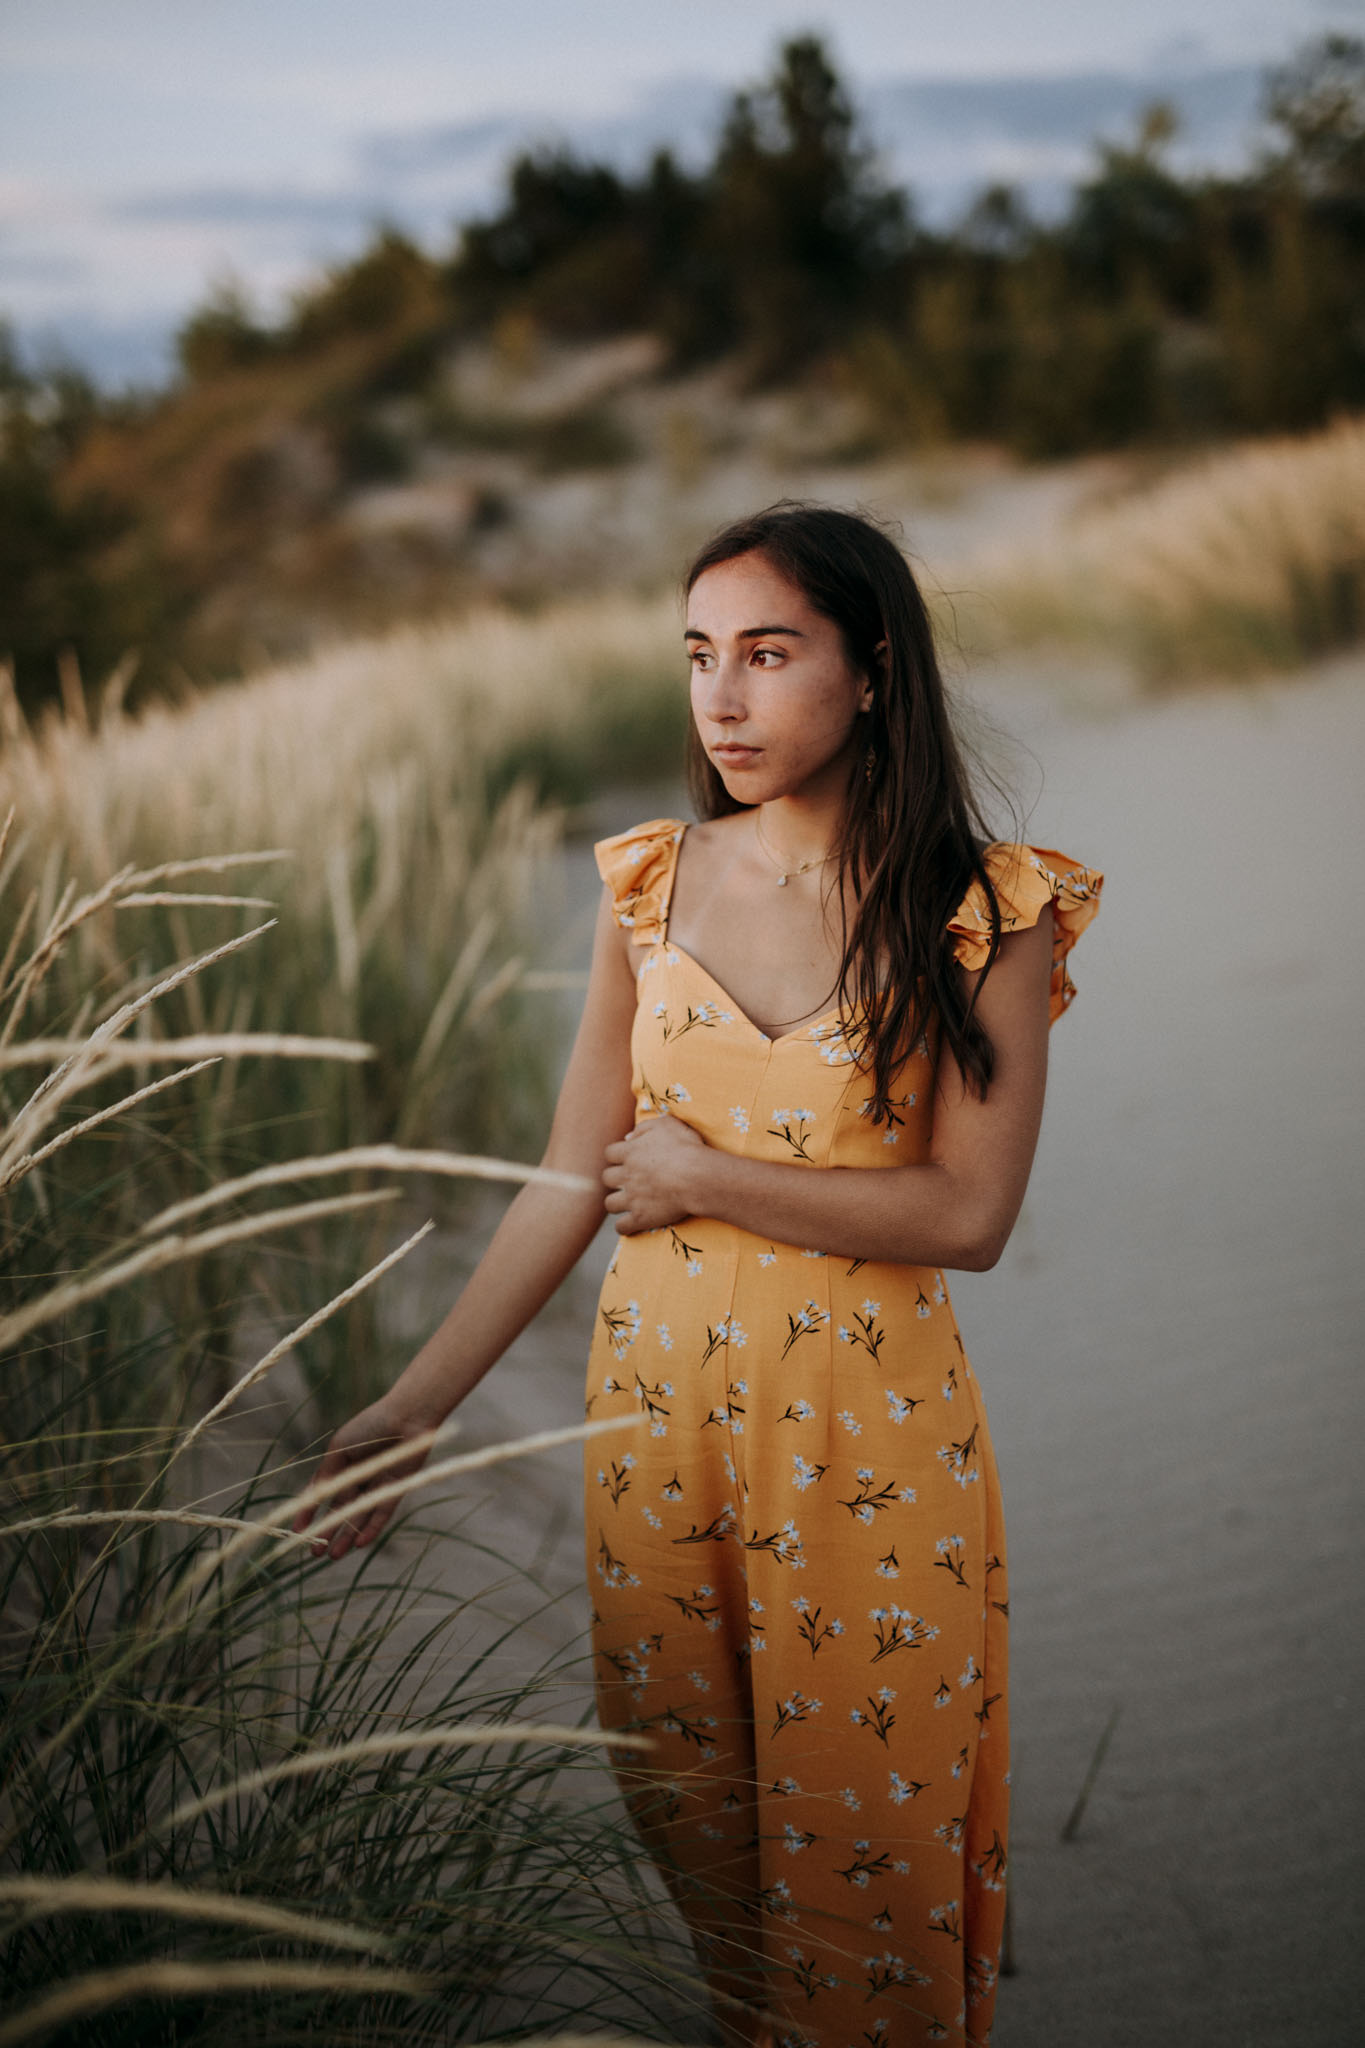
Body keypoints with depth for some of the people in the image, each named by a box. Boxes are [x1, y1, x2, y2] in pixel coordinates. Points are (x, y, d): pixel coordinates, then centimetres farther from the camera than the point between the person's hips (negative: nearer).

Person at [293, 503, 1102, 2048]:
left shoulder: (982, 908, -7)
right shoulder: (653, 884, 2)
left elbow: (969, 1213, -13)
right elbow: (571, 1181, 3)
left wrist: (705, 1177, -11)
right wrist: (416, 1401, 0)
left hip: (866, 1426, -3)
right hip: (659, 1400, 3)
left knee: (862, 1841, 8)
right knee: (687, 1813, 16)